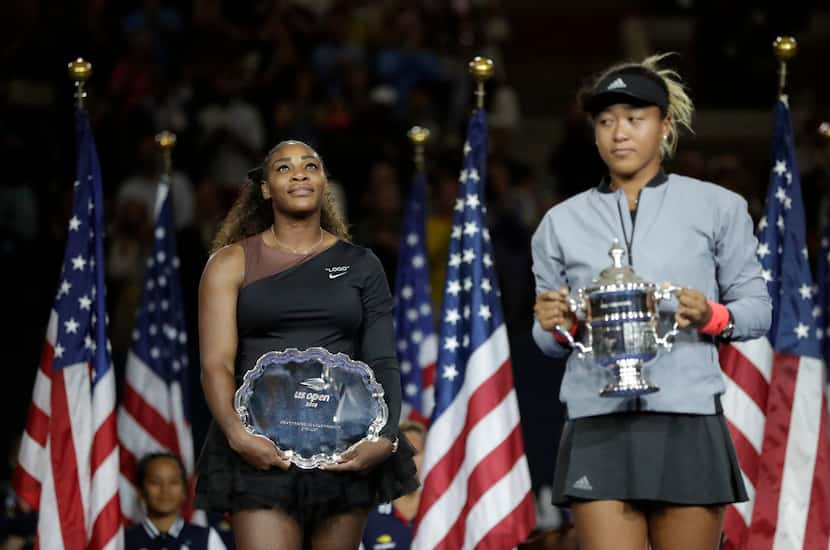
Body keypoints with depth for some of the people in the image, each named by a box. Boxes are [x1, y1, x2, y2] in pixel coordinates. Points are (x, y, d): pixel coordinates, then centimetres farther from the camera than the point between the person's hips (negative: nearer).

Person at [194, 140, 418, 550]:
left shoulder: (360, 265, 11)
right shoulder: (233, 263, 6)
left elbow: (382, 362, 6)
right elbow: (216, 362, -3)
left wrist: (385, 438, -11)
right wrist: (235, 434, -20)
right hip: (262, 448, -2)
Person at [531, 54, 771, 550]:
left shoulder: (717, 207, 6)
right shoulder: (561, 222, 11)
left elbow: (757, 308, 7)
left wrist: (710, 317, -12)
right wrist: (557, 326, -6)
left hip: (688, 423, -1)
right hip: (598, 427, 1)